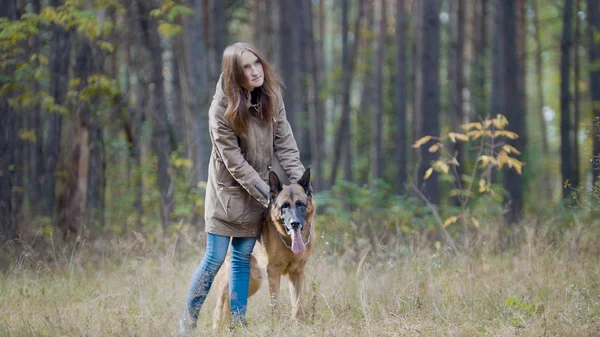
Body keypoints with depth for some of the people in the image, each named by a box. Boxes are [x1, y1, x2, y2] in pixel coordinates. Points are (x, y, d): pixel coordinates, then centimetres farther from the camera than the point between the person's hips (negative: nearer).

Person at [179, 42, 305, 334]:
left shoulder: (271, 99, -5)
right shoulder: (222, 109, -20)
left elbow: (285, 144, -4)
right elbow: (234, 160, -19)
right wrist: (267, 193, -19)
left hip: (256, 192, 4)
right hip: (227, 191, -4)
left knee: (243, 258, 8)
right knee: (215, 259, -5)